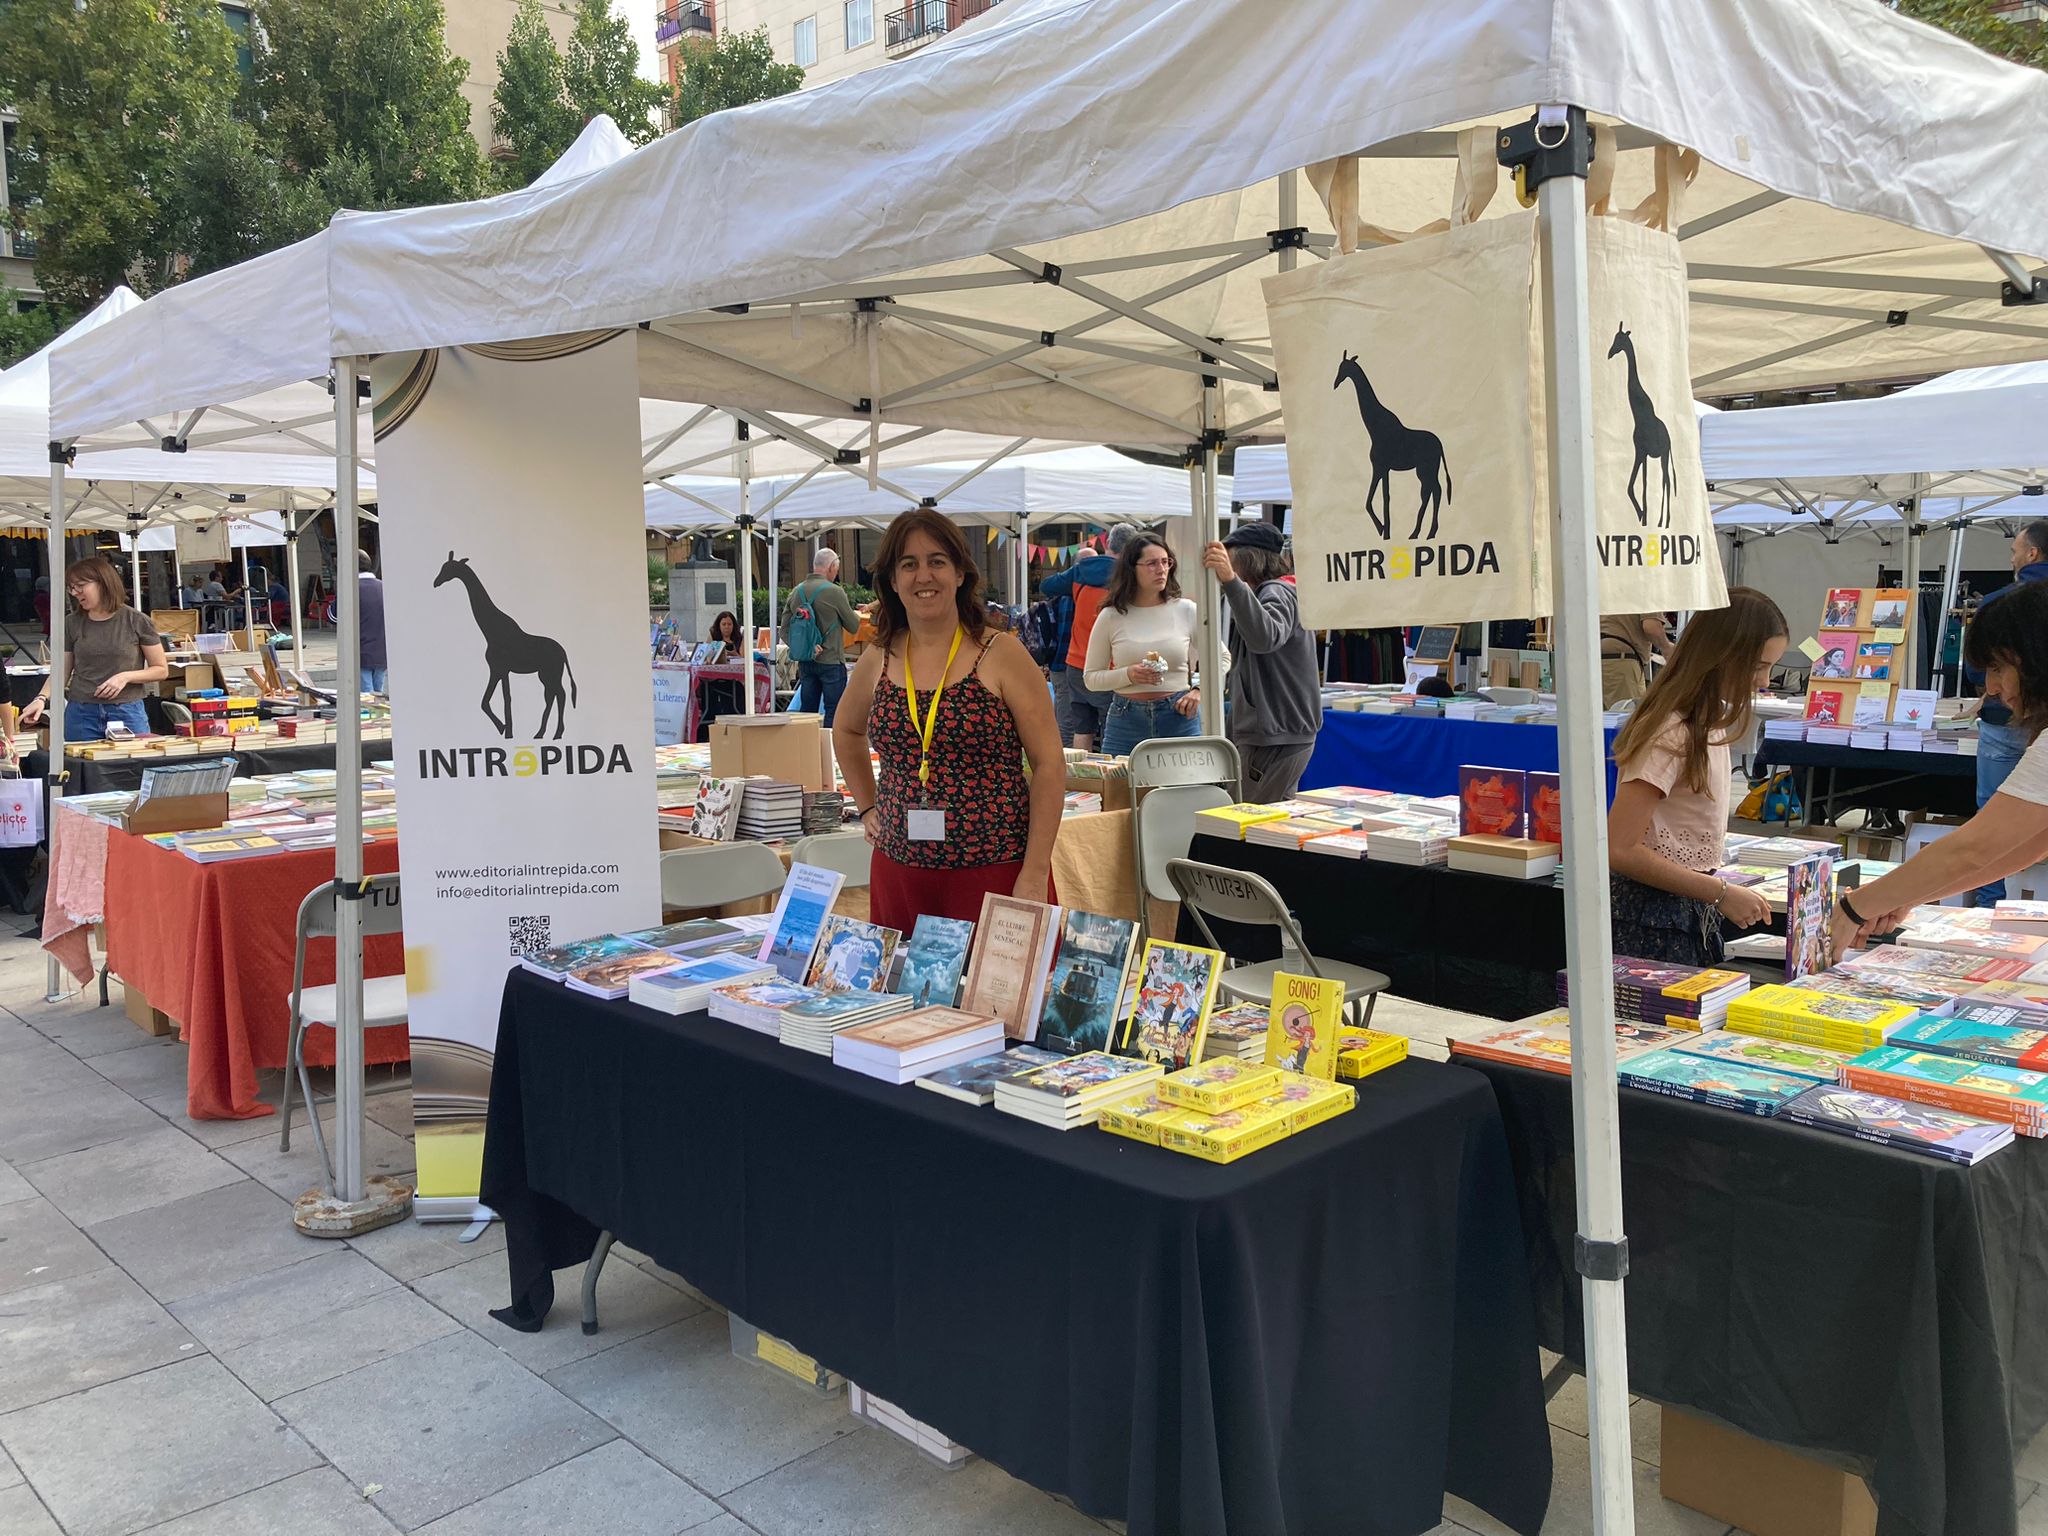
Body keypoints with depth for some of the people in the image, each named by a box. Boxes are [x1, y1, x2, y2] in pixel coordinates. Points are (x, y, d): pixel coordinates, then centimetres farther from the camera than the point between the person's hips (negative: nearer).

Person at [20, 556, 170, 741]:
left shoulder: (137, 622, -1)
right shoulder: (72, 624, 7)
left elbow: (161, 670, 1)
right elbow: (61, 673, 9)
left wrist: (126, 677, -12)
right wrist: (42, 699, -7)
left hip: (127, 713, -2)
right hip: (81, 714, 2)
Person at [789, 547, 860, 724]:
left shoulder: (796, 592, 6)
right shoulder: (834, 592, -12)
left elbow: (785, 630, 4)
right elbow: (854, 627, -4)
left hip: (805, 662, 6)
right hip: (831, 661, -6)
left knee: (807, 709, 11)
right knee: (834, 712, -1)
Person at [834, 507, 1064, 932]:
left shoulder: (1002, 654, -5)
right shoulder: (877, 661, 7)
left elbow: (1049, 763, -7)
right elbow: (846, 732, 28)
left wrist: (1035, 875, -12)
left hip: (997, 873, -4)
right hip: (899, 870, 4)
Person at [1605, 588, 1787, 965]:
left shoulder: (1707, 721, 7)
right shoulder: (1670, 736, -21)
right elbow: (1620, 850, -25)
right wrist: (1721, 893, -22)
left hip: (1694, 912, 9)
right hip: (1655, 919, -9)